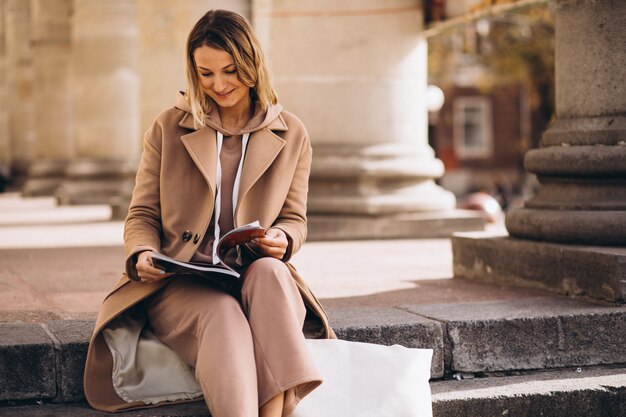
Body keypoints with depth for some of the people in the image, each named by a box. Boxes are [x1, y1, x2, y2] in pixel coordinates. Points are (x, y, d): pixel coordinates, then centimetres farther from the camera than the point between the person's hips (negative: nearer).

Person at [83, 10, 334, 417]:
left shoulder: (291, 134, 13)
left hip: (261, 278, 1)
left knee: (269, 271, -37)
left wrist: (282, 239, -9)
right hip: (180, 281, -1)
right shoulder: (169, 127, 11)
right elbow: (143, 214, 12)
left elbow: (294, 219, 16)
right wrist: (141, 255, -11)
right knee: (222, 314, -37)